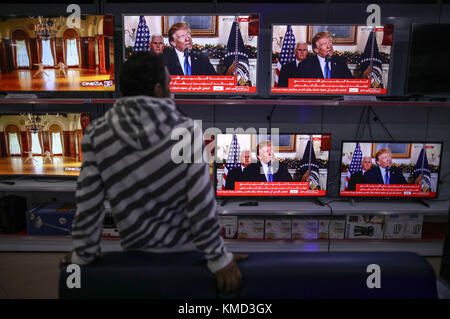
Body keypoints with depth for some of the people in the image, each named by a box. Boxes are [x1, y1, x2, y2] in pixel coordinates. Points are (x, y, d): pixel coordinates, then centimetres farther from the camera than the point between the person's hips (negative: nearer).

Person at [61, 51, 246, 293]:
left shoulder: (96, 135, -15)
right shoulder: (185, 130, -20)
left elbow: (87, 205, -13)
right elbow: (202, 203, -22)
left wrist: (84, 255, 1)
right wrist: (218, 258, -12)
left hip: (136, 248, 2)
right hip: (185, 246, -1)